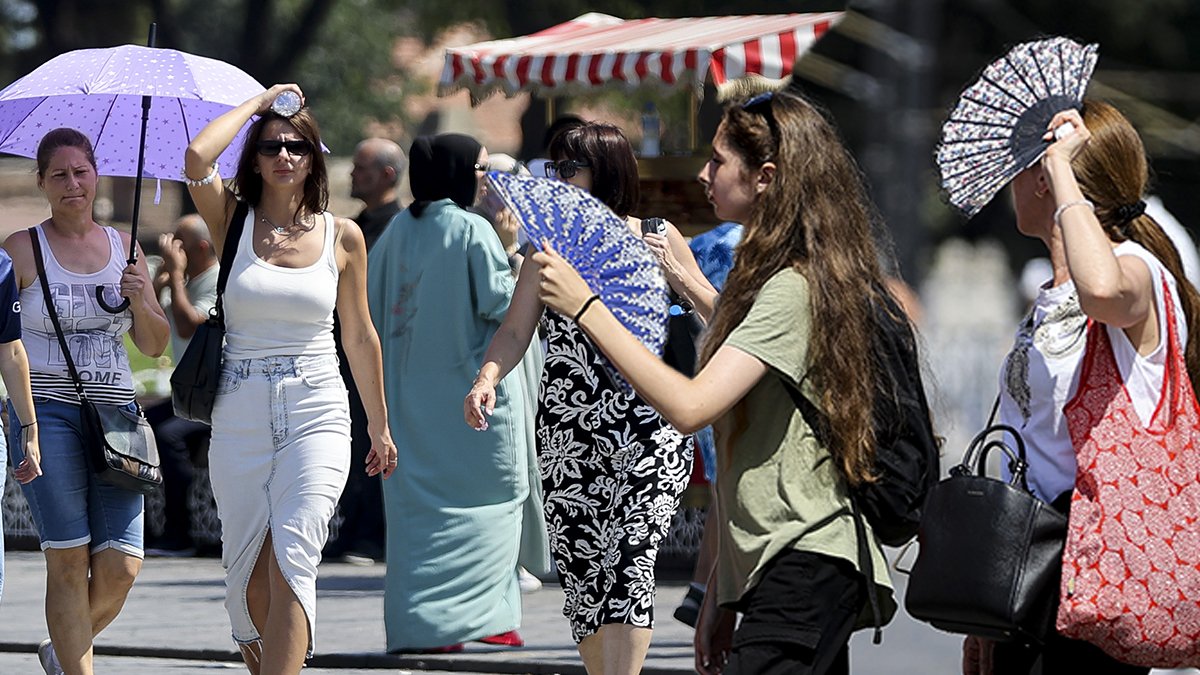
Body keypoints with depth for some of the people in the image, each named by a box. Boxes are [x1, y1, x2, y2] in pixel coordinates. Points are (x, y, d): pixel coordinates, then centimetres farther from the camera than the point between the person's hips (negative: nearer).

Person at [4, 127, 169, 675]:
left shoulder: (123, 247, 14)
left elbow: (155, 345, 15)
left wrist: (140, 302, -5)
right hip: (45, 416, -3)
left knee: (121, 567, -5)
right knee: (69, 562, -8)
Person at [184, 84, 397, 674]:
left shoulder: (342, 237, 5)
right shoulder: (233, 221, 3)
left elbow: (359, 337, 14)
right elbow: (197, 160, -18)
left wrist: (380, 427, 19)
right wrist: (258, 102, -4)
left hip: (316, 415, -1)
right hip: (240, 417, 1)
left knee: (291, 561, -17)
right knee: (248, 573, 5)